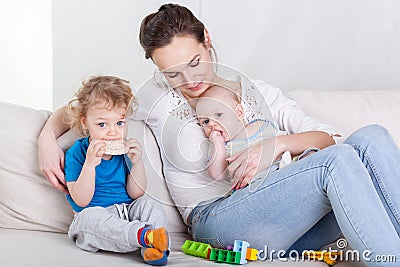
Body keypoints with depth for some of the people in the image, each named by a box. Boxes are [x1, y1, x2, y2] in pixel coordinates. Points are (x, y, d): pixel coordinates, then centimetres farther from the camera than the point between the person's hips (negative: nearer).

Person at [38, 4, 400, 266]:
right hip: (218, 219, -4)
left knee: (370, 137, -19)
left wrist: (278, 144, -11)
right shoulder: (158, 99, 10)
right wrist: (47, 137, 0)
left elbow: (327, 137, 9)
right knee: (338, 160, -29)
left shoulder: (257, 92, 17)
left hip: (286, 223, 5)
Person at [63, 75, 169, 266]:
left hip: (128, 213, 5)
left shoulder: (124, 150, 7)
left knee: (150, 205, -17)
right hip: (96, 216, -5)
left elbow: (135, 194, 6)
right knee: (91, 216, -34)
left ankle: (153, 250, -39)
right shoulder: (76, 153, -6)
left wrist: (137, 162, -9)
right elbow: (81, 201, -15)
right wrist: (90, 163, -26)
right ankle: (143, 235, -49)